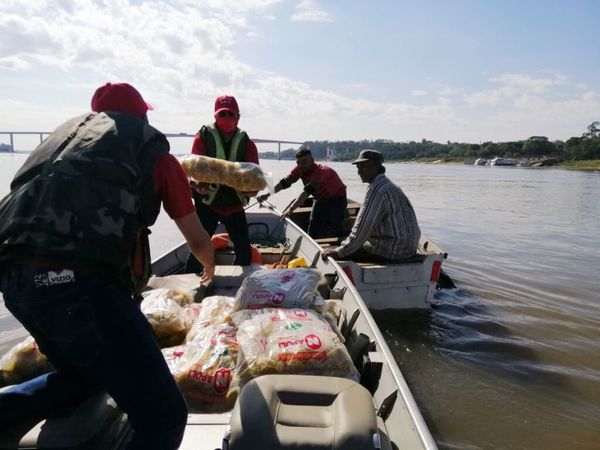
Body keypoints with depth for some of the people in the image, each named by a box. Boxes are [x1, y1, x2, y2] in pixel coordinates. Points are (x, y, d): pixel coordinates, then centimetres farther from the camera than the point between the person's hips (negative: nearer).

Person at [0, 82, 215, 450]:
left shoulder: (68, 131, 29)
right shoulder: (153, 150, 15)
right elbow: (198, 241, 23)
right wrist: (210, 266, 46)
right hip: (80, 281, -7)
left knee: (82, 376, 31)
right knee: (163, 416, -2)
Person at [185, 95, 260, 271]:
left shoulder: (247, 143, 1)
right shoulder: (202, 137, -6)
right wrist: (199, 186, -36)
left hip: (235, 205, 3)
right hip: (207, 203, -3)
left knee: (244, 250, 6)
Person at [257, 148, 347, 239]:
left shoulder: (321, 171, -34)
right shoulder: (299, 169, -13)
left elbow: (308, 190, -44)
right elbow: (285, 182, -11)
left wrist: (291, 208, -51)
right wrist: (267, 195, -19)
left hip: (337, 199, -7)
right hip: (321, 199, 7)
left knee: (336, 231, -16)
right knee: (313, 229, 8)